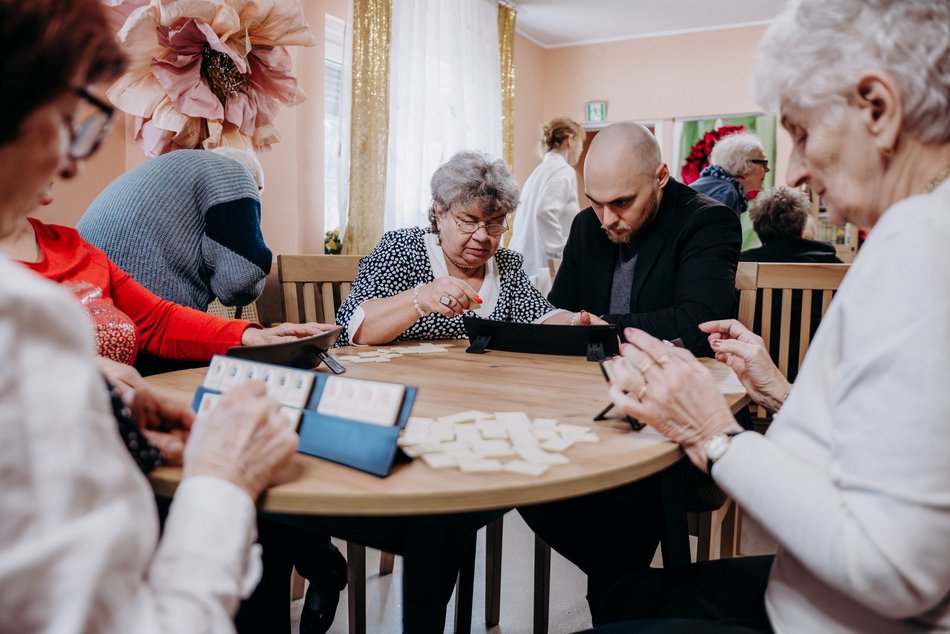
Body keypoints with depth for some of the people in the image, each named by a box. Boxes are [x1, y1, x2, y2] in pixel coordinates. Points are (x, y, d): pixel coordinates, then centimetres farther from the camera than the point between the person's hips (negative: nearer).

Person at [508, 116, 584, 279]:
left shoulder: (541, 170, 17)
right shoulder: (564, 171, -9)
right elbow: (545, 211, -24)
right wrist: (562, 252, -16)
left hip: (527, 260, 9)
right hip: (543, 264, -9)